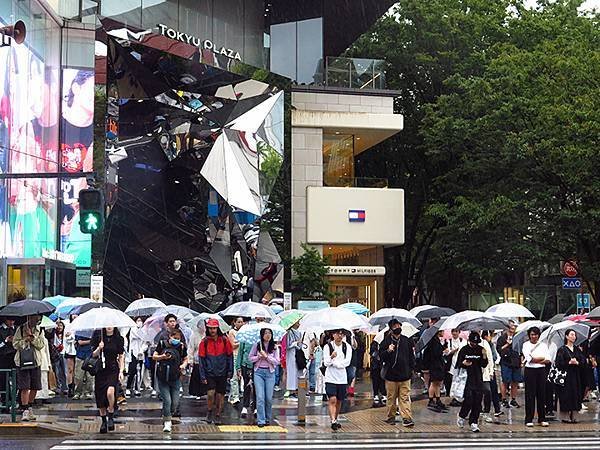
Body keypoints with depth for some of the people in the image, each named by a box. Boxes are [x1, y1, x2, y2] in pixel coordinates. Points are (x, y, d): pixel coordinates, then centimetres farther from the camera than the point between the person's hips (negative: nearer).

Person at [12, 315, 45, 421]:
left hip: (36, 362, 3)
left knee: (35, 387, 7)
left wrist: (32, 337, -14)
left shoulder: (40, 330, 8)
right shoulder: (21, 329, 0)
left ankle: (29, 407, 27)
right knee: (25, 387, -8)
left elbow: (41, 345, -1)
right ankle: (25, 411, -7)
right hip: (22, 361, -3)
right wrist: (26, 339, -16)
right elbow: (15, 344, -4)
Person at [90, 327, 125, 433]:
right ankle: (103, 421, 22)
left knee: (110, 392, -27)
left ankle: (111, 416, -8)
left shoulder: (119, 339, 3)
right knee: (100, 398, 5)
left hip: (113, 370, -2)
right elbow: (93, 354, 7)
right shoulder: (98, 337, 4)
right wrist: (99, 348, -14)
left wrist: (121, 371, -1)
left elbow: (121, 356, 7)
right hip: (100, 370, 2)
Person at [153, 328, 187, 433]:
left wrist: (184, 365, -8)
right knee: (167, 400, -11)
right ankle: (167, 423, 0)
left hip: (175, 378, 2)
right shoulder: (162, 344, -3)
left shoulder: (181, 347, 2)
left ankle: (166, 417, 28)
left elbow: (185, 359, 13)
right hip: (162, 378, -2)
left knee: (175, 402, 2)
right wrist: (162, 356, -16)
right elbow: (154, 357, 3)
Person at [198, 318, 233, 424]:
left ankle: (218, 415, 21)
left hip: (222, 373, 1)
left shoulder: (224, 340, 0)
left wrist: (230, 373, 2)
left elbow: (230, 357, 5)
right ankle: (210, 411, 11)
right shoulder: (205, 342, -1)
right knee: (211, 393, -13)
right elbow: (202, 359, 2)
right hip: (210, 373, -1)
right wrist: (202, 376, -3)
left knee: (220, 395, 5)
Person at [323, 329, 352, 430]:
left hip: (342, 378, 3)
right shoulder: (327, 347, -2)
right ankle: (333, 421, -19)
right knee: (332, 400, -14)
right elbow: (326, 363, -10)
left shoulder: (347, 347, 3)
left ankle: (336, 420, 26)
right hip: (330, 377, -3)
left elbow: (347, 362, -8)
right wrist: (331, 357, -29)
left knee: (339, 401, 11)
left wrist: (334, 363, -15)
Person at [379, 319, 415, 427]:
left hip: (405, 374, 2)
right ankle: (391, 417, 18)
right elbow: (381, 356, -2)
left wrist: (411, 369, 9)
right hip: (391, 374, -1)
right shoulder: (386, 341, 1)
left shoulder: (406, 341, 9)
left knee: (405, 398, -3)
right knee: (391, 398, 7)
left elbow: (411, 356, 17)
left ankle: (407, 418, -6)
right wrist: (388, 351, -21)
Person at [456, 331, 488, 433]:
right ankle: (461, 417, 15)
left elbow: (484, 365, 5)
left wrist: (484, 356, -11)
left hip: (478, 379, 3)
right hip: (467, 378, -3)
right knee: (468, 400, -10)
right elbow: (458, 363, 3)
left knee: (477, 402, 0)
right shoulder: (464, 350, 1)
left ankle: (473, 422, 6)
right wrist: (463, 364, -18)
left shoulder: (481, 349, 7)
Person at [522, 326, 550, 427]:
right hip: (530, 371, -3)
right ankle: (529, 420, -1)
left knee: (542, 394, 2)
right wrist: (542, 358, -3)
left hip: (541, 370, 3)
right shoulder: (526, 345, 3)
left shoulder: (543, 345, 12)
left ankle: (542, 419, 8)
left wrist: (535, 360, -11)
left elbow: (548, 360, 2)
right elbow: (530, 359, -9)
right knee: (530, 395, -3)